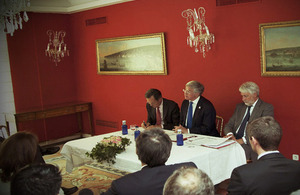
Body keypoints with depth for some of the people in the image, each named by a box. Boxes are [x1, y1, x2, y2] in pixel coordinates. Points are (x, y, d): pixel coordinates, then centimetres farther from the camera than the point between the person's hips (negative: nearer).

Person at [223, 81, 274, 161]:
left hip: (250, 145, -4)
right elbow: (228, 125, 18)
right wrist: (229, 134, -7)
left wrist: (243, 140, -22)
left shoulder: (267, 108, 0)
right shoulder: (239, 107, 21)